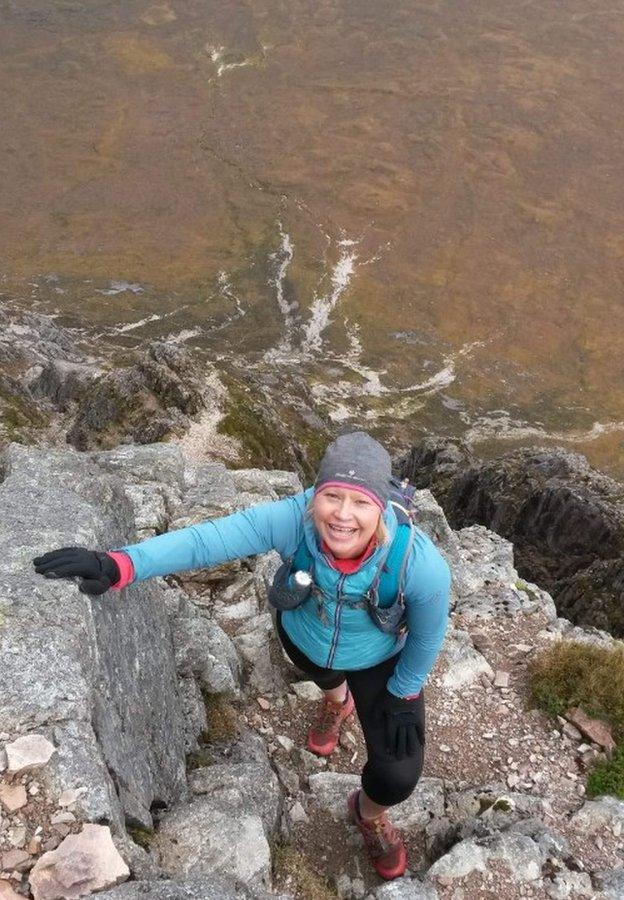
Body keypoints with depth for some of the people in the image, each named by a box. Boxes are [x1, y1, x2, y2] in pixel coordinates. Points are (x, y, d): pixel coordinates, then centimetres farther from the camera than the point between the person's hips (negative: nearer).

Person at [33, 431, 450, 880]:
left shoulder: (420, 563, -41)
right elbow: (205, 538, -48)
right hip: (303, 638, 2)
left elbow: (428, 635, -21)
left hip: (380, 661, -1)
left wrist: (404, 695, -7)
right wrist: (118, 565, -62)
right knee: (326, 674, 36)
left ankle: (370, 814, 39)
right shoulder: (292, 519, -40)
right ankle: (337, 702, 78)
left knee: (398, 777, -2)